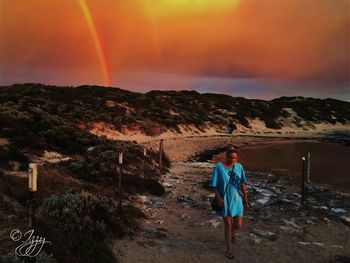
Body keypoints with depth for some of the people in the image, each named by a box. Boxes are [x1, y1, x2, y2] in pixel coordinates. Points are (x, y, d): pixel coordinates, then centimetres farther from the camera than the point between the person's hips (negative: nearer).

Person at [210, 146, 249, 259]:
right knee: (228, 225, 6)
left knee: (238, 225, 5)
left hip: (236, 199, 3)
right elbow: (214, 185, -9)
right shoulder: (219, 167, -13)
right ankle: (229, 248, 28)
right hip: (224, 200, -3)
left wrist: (245, 198, 7)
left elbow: (242, 184, 6)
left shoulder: (239, 167, -3)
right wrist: (218, 197, -17)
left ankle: (231, 231, 44)